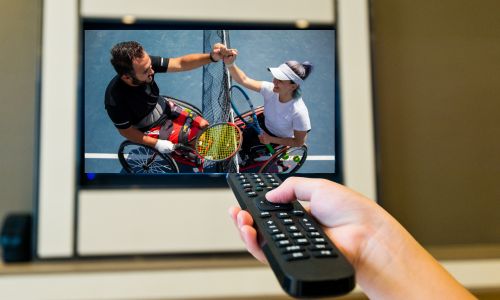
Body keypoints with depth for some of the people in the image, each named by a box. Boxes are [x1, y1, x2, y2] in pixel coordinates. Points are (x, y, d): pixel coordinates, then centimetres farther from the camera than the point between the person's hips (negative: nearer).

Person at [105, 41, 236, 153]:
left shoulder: (145, 63, -26)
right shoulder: (115, 100, -37)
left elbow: (180, 63, -26)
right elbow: (126, 131, -20)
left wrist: (212, 57, -41)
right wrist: (157, 143, -22)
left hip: (164, 108, 5)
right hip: (151, 128, -5)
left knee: (204, 126, 8)